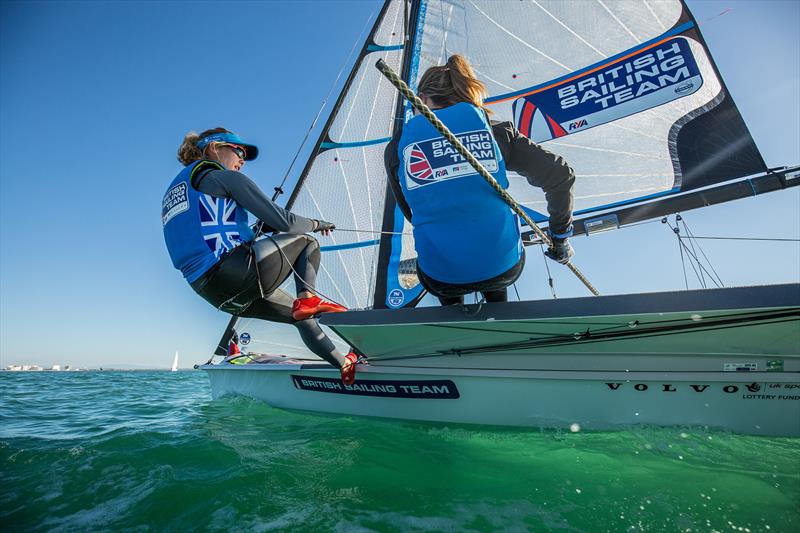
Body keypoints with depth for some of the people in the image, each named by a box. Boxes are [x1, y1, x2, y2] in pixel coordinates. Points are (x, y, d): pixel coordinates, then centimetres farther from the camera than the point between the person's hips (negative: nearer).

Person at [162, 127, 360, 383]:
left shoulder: (172, 190, 25)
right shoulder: (225, 177, -1)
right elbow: (282, 221, -7)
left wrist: (259, 227, 27)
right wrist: (316, 224, 13)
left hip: (212, 292, 9)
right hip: (239, 273, -8)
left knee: (300, 315, 19)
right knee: (306, 241, 14)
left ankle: (346, 365, 20)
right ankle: (307, 298, -5)